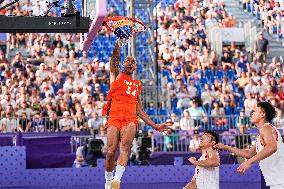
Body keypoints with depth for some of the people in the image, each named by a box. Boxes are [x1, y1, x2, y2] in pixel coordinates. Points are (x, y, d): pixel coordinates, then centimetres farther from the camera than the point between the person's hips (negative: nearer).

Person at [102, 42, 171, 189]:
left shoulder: (137, 86, 29)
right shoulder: (117, 75, 22)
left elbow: (140, 110, 29)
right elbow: (115, 57, 7)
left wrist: (155, 126, 24)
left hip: (130, 118, 2)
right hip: (114, 116, -2)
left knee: (125, 144, -26)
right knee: (111, 151, -13)